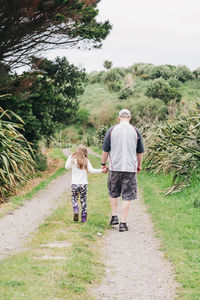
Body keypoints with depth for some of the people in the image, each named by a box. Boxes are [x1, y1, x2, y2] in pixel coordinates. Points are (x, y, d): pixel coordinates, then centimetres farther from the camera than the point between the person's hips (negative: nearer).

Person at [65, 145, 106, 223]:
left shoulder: (73, 159, -5)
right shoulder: (86, 160, -4)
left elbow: (67, 167, 8)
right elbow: (91, 170, -10)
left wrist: (69, 158, 14)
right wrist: (101, 170, -3)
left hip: (74, 184, -1)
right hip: (84, 184, 1)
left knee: (74, 199, 15)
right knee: (83, 201, 10)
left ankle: (76, 211, -12)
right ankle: (84, 218, 11)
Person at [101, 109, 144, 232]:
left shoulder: (112, 130, -1)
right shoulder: (135, 131, 2)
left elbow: (105, 150, 2)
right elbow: (140, 152, 9)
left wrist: (103, 163, 15)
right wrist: (139, 165, 23)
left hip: (115, 167, 0)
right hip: (130, 168, 0)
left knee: (113, 193, 20)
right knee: (127, 196, 2)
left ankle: (114, 217, 21)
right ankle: (123, 223, 1)